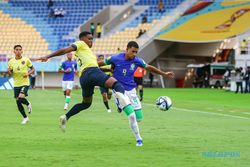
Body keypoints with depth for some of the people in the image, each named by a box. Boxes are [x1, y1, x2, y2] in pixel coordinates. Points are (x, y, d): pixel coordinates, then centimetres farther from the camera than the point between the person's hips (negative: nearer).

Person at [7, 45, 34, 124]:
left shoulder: (26, 60, -5)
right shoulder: (11, 61, 1)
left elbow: (32, 69, 5)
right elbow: (10, 73, 7)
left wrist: (28, 73, -15)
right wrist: (9, 71, -17)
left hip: (25, 83, -3)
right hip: (16, 84, 3)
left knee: (20, 98, -25)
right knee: (18, 102, 4)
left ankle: (28, 104, 10)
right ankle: (25, 118, 22)